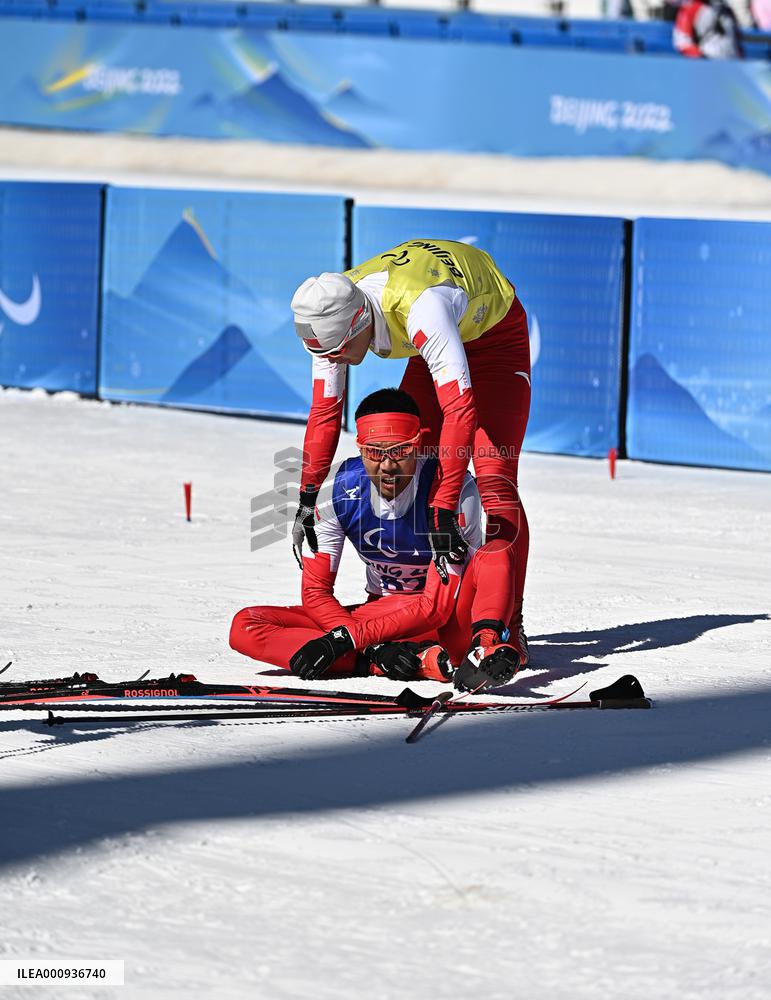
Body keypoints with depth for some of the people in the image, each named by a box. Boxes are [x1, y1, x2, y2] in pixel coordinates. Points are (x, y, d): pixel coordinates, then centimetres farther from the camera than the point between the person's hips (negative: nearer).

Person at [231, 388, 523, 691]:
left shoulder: (455, 487, -21)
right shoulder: (338, 491, -12)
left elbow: (438, 605, -23)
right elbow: (316, 592, -7)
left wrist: (348, 639, -30)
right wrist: (373, 650, -25)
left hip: (446, 621, -3)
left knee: (497, 551, -31)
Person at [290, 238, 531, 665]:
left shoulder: (419, 308, -44)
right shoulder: (331, 316, -22)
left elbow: (460, 409, -49)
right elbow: (325, 411, -10)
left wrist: (444, 512, -52)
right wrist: (307, 499, -12)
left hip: (496, 334, -7)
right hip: (436, 347, 7)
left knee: (493, 478, -19)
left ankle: (509, 627, -20)